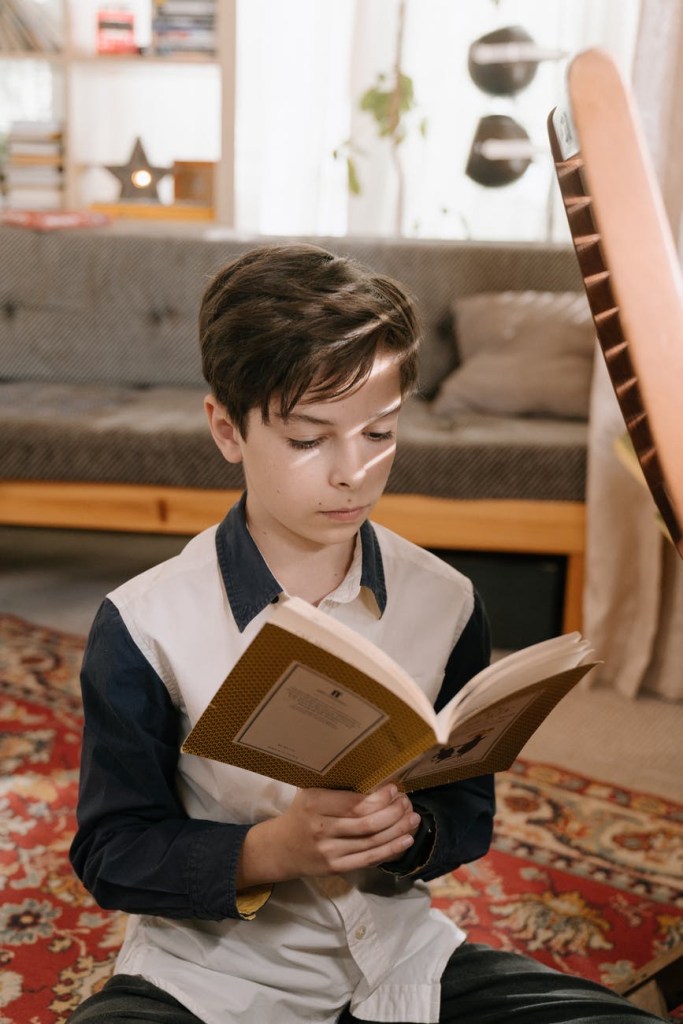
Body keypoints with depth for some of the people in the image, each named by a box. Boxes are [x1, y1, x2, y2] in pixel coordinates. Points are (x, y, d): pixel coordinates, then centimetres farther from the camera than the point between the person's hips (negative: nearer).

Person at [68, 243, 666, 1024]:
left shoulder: (445, 603, -4)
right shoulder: (144, 625, -13)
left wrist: (409, 828, -19)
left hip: (395, 957, 4)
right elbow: (110, 851, -9)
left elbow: (468, 811, 4)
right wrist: (271, 850, -24)